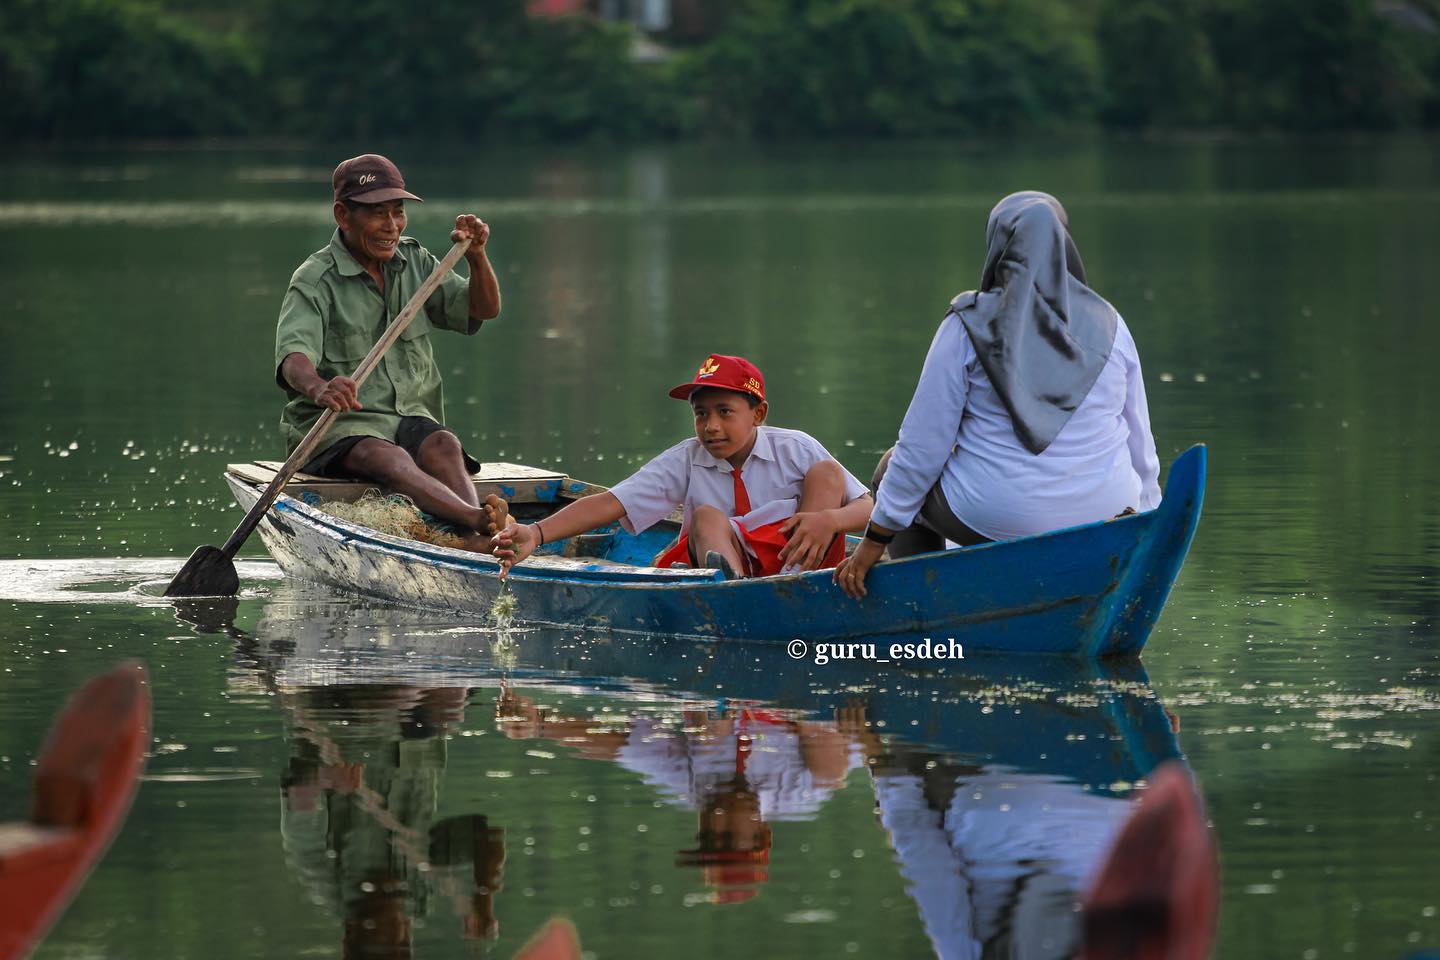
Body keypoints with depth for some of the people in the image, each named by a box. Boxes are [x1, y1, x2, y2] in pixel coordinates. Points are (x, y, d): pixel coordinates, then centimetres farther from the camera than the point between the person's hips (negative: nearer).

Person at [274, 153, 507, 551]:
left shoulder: (415, 264, 12)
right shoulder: (315, 282, -8)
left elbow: (484, 309, 6)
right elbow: (293, 356, -25)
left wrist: (477, 258, -15)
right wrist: (318, 388, -48)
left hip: (411, 418, 5)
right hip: (334, 428, -5)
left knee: (444, 446, -30)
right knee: (387, 458, -36)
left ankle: (478, 541, -55)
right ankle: (475, 517, -62)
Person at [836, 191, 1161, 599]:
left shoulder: (967, 327, -8)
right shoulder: (1110, 325, 2)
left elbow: (923, 446, -6)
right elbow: (1140, 446, 8)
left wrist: (875, 540, 3)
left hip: (991, 517, -4)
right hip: (1103, 514, 4)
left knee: (893, 470, 24)